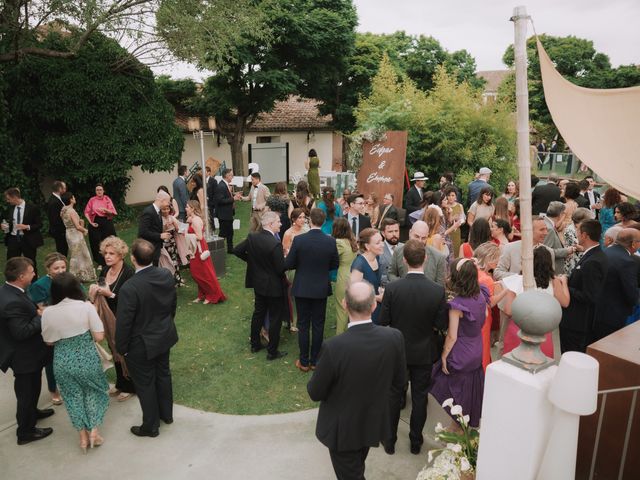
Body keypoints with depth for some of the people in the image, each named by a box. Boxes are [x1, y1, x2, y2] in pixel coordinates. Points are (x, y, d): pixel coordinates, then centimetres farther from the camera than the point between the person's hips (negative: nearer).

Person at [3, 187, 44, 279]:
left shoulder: (32, 208, -10)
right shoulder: (10, 209, 5)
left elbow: (39, 224, -8)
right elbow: (10, 223, 16)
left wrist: (27, 227, -22)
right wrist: (6, 226, -6)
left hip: (28, 240, -4)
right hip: (13, 239, 4)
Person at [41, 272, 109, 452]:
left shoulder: (47, 312, -9)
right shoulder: (86, 307, -16)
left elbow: (49, 341, 2)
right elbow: (99, 337, -13)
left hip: (62, 361, 2)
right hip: (86, 358, -2)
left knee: (73, 396, 20)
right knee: (94, 391, 22)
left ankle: (83, 435, 25)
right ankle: (93, 430, 16)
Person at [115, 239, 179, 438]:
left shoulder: (129, 288, -31)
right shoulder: (166, 275, -12)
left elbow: (124, 323, -21)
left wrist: (121, 348, -5)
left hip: (141, 345, -6)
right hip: (165, 337, 6)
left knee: (145, 384, 14)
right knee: (163, 374, 24)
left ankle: (151, 426, 32)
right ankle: (166, 414, 44)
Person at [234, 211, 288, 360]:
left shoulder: (252, 237, -7)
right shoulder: (275, 244, -27)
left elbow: (237, 250, 3)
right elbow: (281, 269, -24)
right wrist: (286, 258, -4)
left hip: (258, 282, 7)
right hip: (274, 286, -7)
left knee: (258, 313, 22)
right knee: (275, 318, 8)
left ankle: (255, 344, 35)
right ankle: (272, 351, 18)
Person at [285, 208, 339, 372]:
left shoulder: (299, 239, -16)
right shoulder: (331, 241, -11)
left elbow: (288, 265, -9)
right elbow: (334, 265, 0)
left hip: (302, 289, -1)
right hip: (321, 289, 1)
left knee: (303, 325, 11)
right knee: (318, 325, 13)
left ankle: (304, 362, 20)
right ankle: (314, 360, 23)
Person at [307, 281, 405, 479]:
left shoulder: (333, 347, -34)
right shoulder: (394, 337, -22)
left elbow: (315, 393, -17)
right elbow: (397, 385, -6)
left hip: (342, 430, -4)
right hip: (375, 424, 4)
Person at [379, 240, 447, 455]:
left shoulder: (392, 288, -21)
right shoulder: (438, 291, -19)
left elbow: (383, 321, -14)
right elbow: (441, 325, -11)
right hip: (424, 353, 1)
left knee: (394, 396, 17)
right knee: (420, 397, 18)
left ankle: (390, 440, 31)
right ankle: (416, 441, 34)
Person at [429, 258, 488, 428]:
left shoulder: (457, 304, -28)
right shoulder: (481, 295, -8)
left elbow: (452, 336, -20)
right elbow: (484, 318, 9)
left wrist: (444, 356, -8)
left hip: (460, 356, -6)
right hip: (477, 352, 6)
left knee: (457, 391, 14)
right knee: (472, 388, 24)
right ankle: (473, 423, 43)